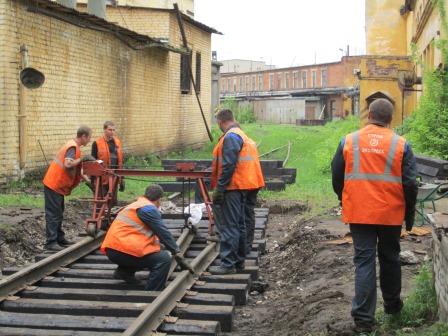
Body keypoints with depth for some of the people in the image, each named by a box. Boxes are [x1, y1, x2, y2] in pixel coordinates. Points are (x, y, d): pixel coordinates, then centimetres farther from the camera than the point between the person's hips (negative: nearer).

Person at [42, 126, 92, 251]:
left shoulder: (73, 146, 13)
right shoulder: (73, 147, -18)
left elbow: (74, 169, 20)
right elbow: (68, 164, -33)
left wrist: (84, 177, 11)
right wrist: (81, 159, -19)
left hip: (58, 185, 10)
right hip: (54, 185, -10)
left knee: (58, 213, 16)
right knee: (53, 214, -7)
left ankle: (59, 238, 24)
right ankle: (51, 242, -4)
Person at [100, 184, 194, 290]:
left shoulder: (134, 205, 25)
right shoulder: (149, 209, -5)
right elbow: (164, 233, -7)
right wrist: (178, 254, -1)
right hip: (123, 250, -10)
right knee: (163, 259, -13)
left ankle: (124, 271, 16)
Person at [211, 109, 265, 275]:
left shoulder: (230, 137, -15)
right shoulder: (242, 135, 16)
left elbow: (228, 166, -22)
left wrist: (219, 189, -19)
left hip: (232, 188, -10)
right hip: (242, 186, 10)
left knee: (228, 226, -7)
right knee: (238, 224, 15)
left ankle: (228, 263, -6)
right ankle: (239, 260, 23)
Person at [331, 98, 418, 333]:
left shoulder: (348, 142, -4)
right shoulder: (400, 144, -5)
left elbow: (336, 177, 4)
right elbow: (410, 184, -4)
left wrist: (345, 201, 22)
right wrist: (410, 215, 9)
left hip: (358, 213, 0)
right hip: (391, 214, 0)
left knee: (364, 261, 3)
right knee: (390, 258, 19)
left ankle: (363, 318, -1)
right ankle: (392, 304, 37)